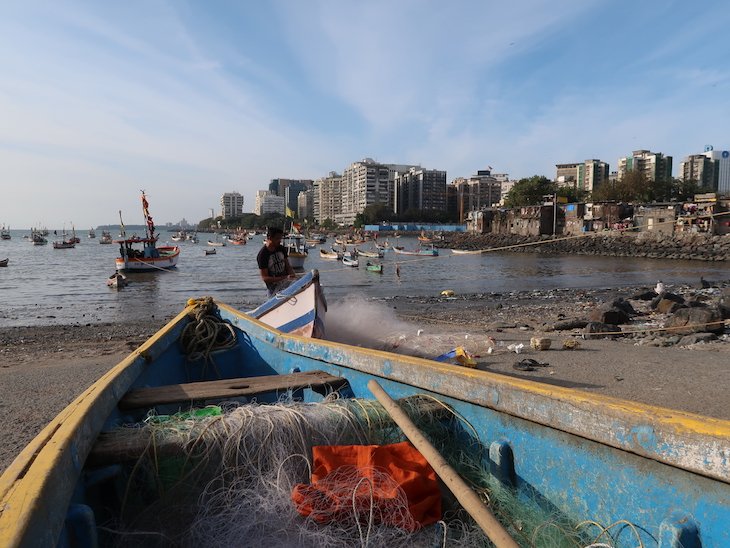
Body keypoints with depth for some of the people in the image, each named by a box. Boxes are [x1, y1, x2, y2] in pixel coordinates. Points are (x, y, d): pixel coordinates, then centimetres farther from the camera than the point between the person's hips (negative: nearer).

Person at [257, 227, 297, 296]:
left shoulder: (282, 249, 9)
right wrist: (285, 278, -22)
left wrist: (293, 275, -8)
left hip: (287, 281, 7)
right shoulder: (262, 255, -10)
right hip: (275, 287, -6)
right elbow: (264, 278, -13)